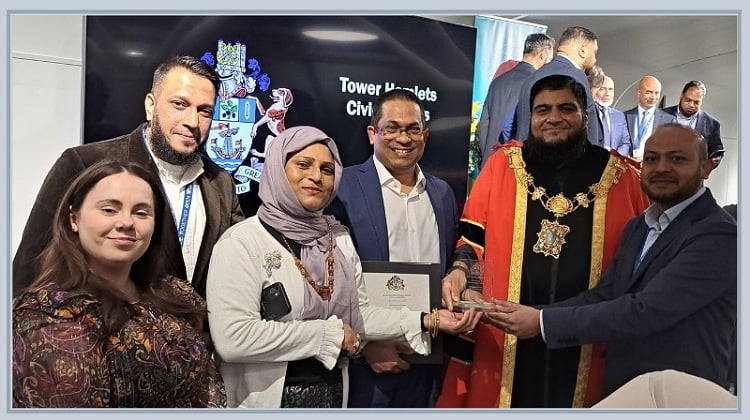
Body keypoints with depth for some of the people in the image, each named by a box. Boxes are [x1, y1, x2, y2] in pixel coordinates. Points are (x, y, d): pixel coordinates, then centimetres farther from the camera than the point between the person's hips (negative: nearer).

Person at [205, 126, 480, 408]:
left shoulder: (340, 238, 3)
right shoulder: (241, 242, -16)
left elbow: (358, 314, 3)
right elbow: (232, 338, -25)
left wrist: (427, 322, -9)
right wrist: (329, 334, -18)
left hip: (333, 394, 6)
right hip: (268, 400, -5)